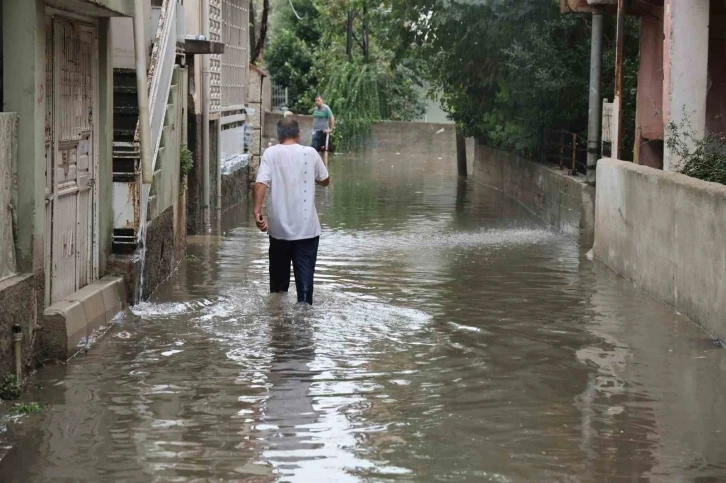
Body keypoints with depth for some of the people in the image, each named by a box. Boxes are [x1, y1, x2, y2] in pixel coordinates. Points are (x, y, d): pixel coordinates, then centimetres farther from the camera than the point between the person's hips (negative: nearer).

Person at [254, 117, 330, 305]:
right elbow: (325, 181, 12)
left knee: (279, 275, 16)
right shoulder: (310, 153, -1)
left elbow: (261, 183, -16)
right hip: (307, 227, -1)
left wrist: (257, 211, -18)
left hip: (280, 227, 1)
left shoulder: (271, 153, -3)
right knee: (305, 274, 1)